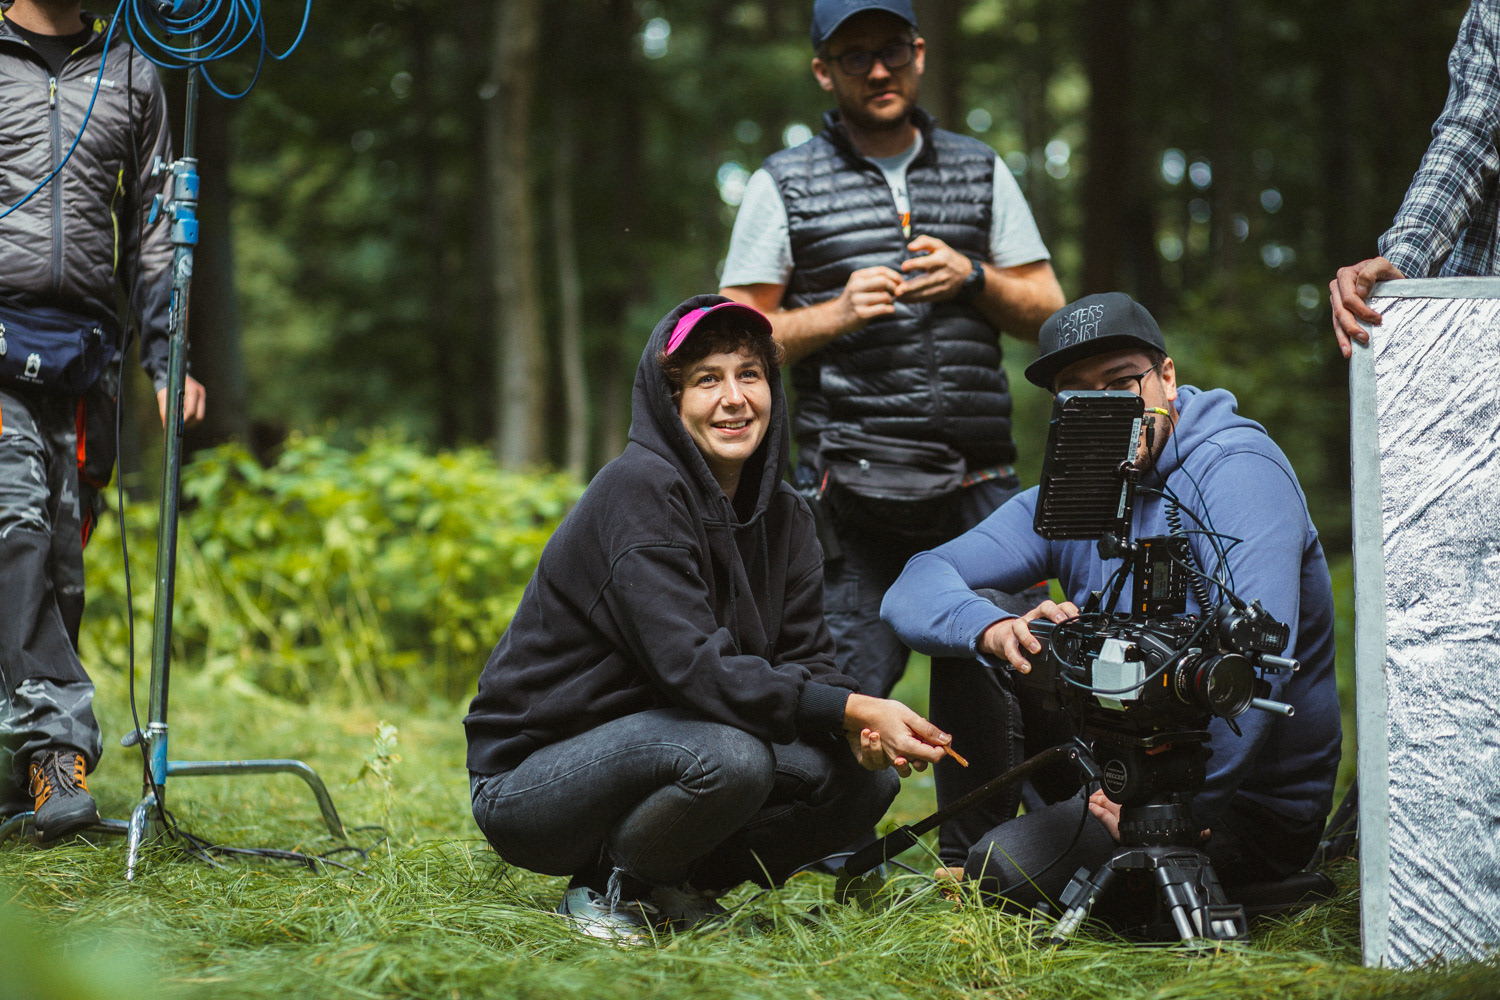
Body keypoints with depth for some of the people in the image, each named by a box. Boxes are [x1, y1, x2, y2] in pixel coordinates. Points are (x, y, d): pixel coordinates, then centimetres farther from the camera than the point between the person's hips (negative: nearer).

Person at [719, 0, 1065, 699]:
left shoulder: (982, 172, 16)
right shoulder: (783, 186, 8)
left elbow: (1048, 316, 16)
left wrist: (973, 279, -3)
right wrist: (837, 313, -11)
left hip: (979, 488, 3)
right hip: (850, 488, -2)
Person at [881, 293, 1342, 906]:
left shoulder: (1238, 471, -17)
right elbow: (914, 590, -7)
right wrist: (994, 630, -30)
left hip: (1250, 803, -7)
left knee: (1010, 869, -26)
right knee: (971, 623, -4)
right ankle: (960, 863, 4)